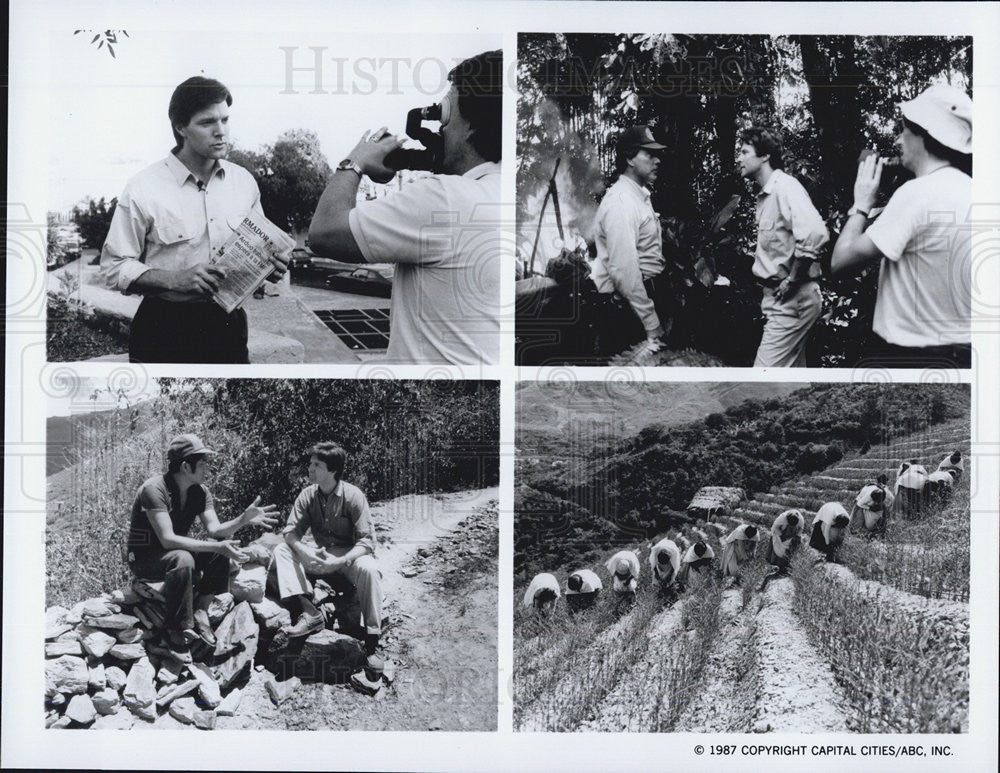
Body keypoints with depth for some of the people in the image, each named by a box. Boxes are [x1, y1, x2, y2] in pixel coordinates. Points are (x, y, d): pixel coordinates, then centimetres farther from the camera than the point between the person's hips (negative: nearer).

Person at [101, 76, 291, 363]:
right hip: (165, 329, -4)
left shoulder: (244, 181, 6)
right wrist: (176, 279, -22)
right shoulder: (143, 189, -8)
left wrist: (272, 264, -5)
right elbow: (113, 268, -7)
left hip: (229, 325, 4)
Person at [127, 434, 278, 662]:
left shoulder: (200, 491, -1)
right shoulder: (154, 489, -24)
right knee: (182, 560, -38)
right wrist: (216, 546, -37)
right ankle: (176, 630, -26)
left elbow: (215, 530, -11)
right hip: (145, 559, -7)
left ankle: (200, 611, -14)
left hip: (177, 551, 7)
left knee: (226, 547, -15)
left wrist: (244, 520, -29)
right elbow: (168, 539, -32)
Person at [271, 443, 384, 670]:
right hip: (320, 556, 5)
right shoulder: (307, 495, -3)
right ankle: (309, 612, -32)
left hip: (349, 557, -5)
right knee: (281, 551, -16)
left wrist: (339, 561, -34)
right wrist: (303, 551, -28)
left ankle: (372, 643, -32)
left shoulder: (353, 496, -16)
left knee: (368, 569, -37)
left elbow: (367, 541, -19)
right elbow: (291, 531, -5)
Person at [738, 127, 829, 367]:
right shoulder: (765, 194, 16)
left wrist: (792, 280, -22)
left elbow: (815, 233, -31)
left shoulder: (785, 187, -15)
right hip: (782, 299, 10)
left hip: (791, 300, -10)